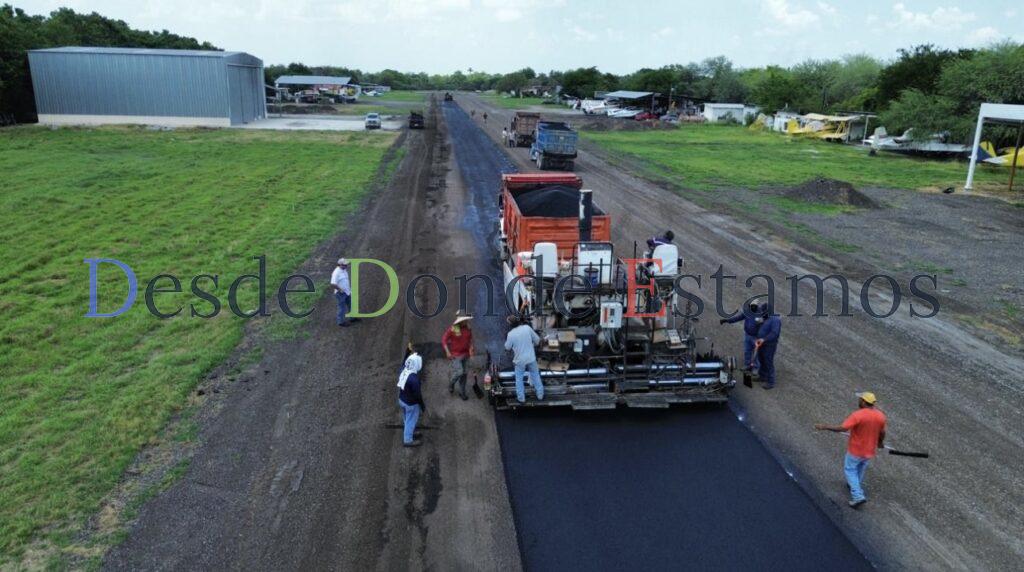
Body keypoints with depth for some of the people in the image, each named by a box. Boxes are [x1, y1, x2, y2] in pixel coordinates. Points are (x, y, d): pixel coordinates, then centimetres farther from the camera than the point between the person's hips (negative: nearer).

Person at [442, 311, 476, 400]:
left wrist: (471, 348, 3)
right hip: (455, 355, -5)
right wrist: (448, 352, -15)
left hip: (465, 354, 5)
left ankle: (462, 392, 23)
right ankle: (451, 384, 20)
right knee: (459, 372, -12)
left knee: (464, 374, 9)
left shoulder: (468, 328, 1)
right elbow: (444, 340, -10)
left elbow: (470, 338, 18)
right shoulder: (452, 329, -15)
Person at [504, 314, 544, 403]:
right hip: (531, 358, 2)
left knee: (519, 379, 17)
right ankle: (540, 395, 29)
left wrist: (506, 342, 16)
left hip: (520, 360, -2)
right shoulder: (527, 328, -12)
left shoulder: (511, 334, -17)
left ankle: (521, 398, 23)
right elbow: (537, 339, -2)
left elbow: (507, 347, -3)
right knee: (535, 376, 20)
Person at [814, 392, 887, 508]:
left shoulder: (857, 415, -28)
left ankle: (858, 496, 3)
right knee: (861, 469, 26)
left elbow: (843, 428, -32)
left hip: (855, 450, -5)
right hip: (870, 451, 6)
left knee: (850, 469, 11)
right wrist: (880, 442, 26)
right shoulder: (880, 416, -9)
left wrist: (825, 427, -23)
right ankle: (856, 486, 47)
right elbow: (882, 433, 6)